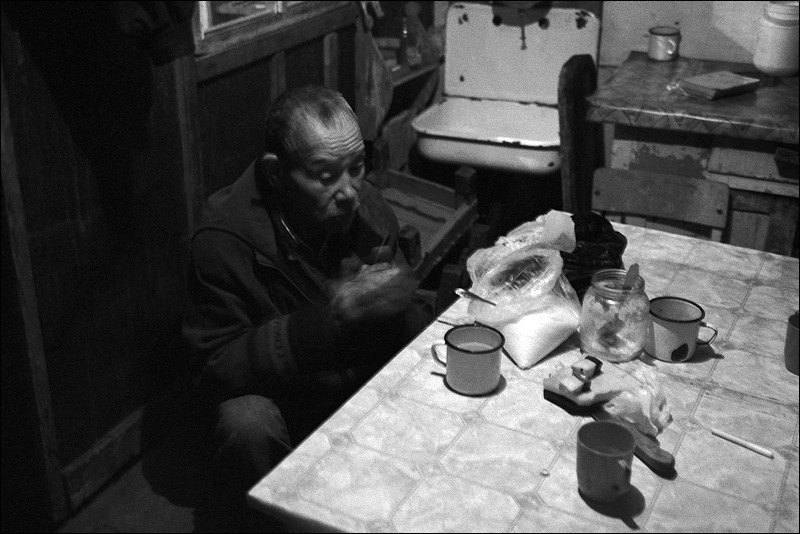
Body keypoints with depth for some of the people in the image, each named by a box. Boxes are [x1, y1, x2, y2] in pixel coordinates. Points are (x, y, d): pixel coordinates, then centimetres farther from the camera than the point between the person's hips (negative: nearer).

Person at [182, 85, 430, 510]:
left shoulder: (366, 203, -8)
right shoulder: (224, 240, -22)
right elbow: (220, 368, -23)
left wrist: (396, 293, -19)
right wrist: (327, 318, -35)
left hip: (368, 380, 4)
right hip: (277, 396, -4)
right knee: (247, 424, -34)